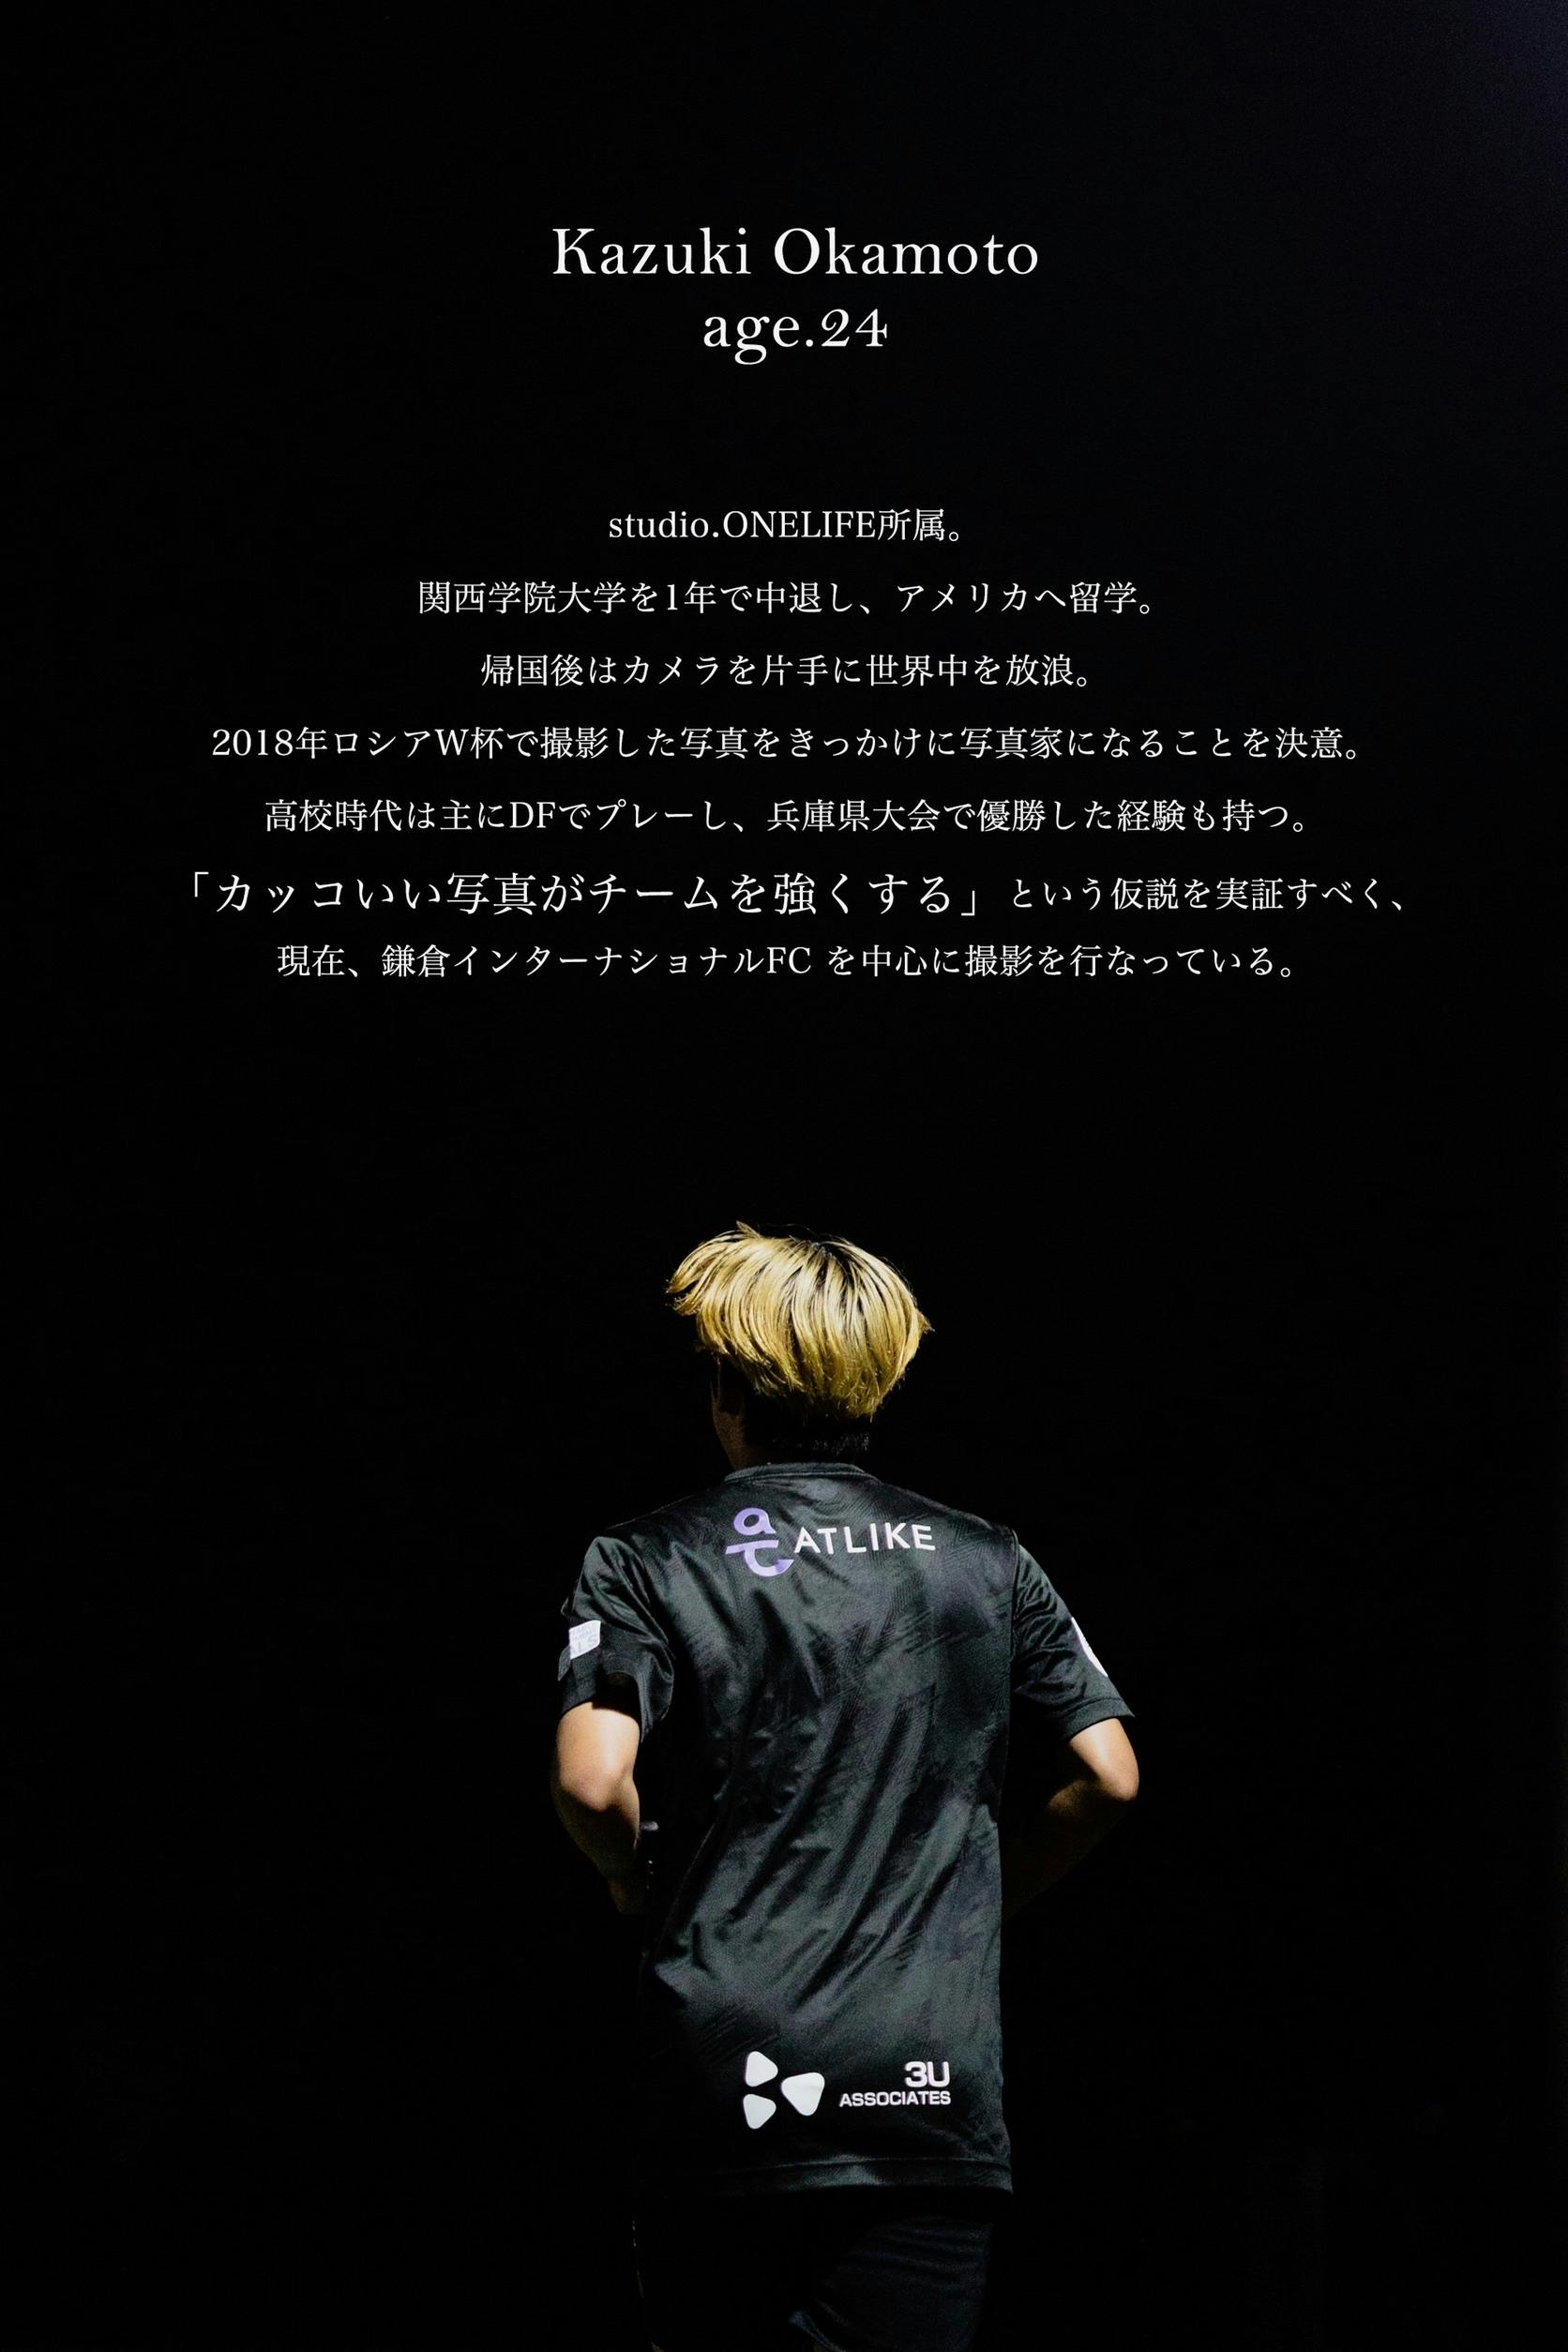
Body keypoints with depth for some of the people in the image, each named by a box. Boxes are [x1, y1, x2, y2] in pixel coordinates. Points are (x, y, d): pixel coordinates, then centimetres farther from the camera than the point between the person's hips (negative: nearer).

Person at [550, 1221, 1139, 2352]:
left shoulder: (648, 1560, 0)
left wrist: (641, 1879, 7)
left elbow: (591, 1782, -14)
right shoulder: (987, 1562, 9)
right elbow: (1110, 1777, 7)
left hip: (728, 2081, -1)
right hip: (937, 2089, 1)